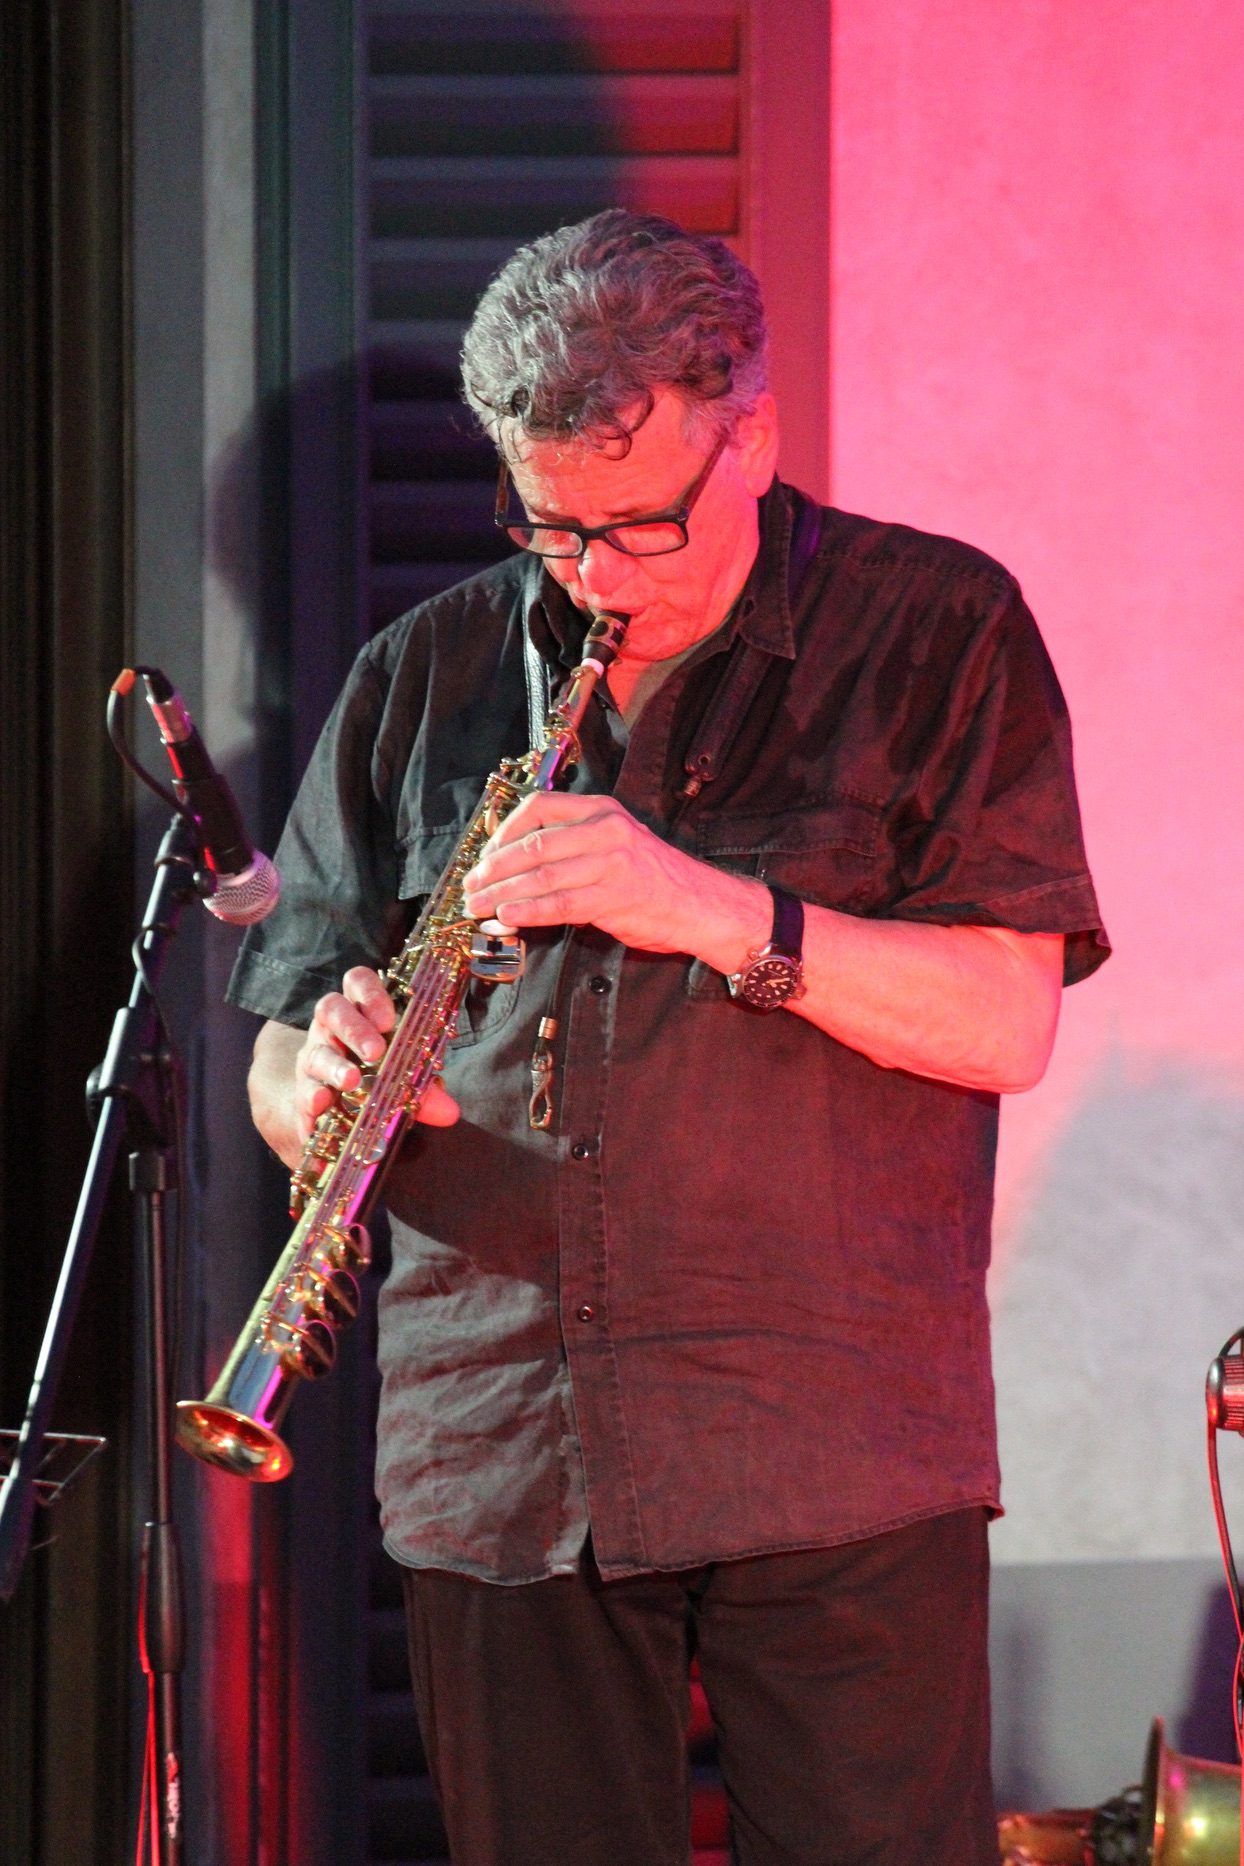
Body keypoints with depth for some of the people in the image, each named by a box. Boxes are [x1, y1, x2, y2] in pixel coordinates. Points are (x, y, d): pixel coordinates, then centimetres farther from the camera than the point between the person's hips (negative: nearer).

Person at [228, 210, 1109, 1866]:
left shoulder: (938, 630, 3)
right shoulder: (425, 678, 13)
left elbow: (1003, 1025, -7)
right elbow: (282, 1056, 13)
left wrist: (716, 909, -18)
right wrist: (323, 1086, -11)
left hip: (841, 1462, -3)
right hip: (498, 1465, 3)